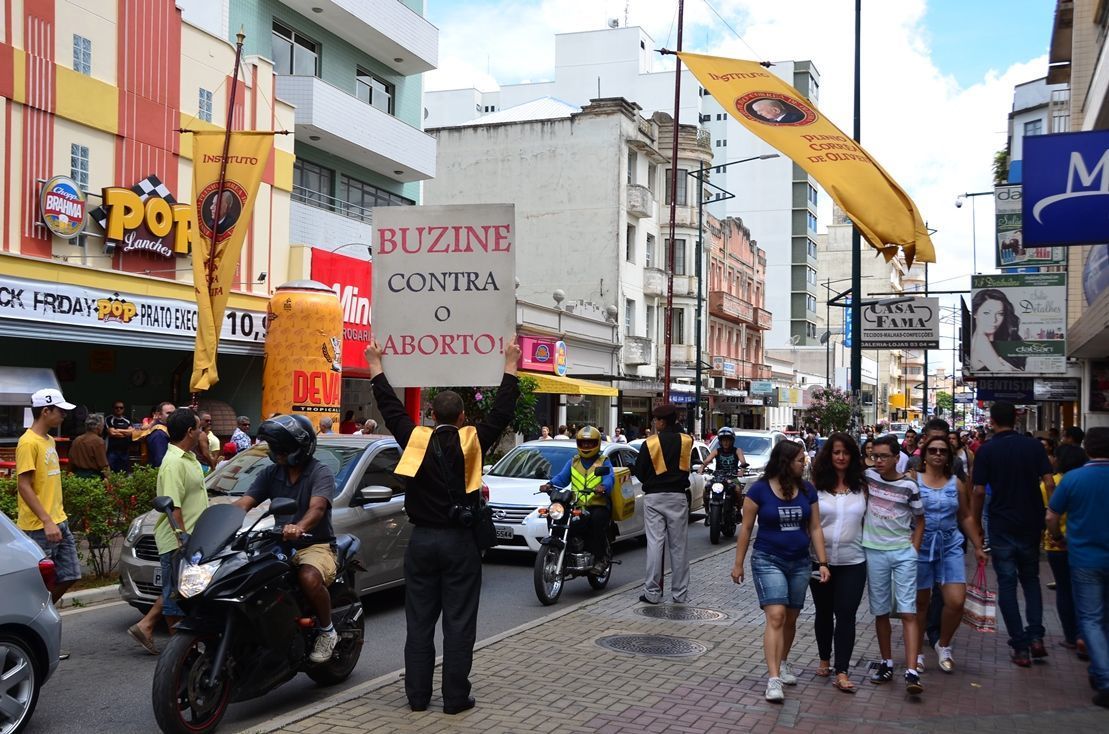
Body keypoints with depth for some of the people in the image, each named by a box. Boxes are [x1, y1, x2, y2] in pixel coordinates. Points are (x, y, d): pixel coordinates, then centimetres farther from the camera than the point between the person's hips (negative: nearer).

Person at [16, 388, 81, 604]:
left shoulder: (49, 441, 14)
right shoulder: (28, 443, -14)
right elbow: (23, 486, -19)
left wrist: (58, 518, 19)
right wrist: (47, 521, -23)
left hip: (59, 522, 9)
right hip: (39, 528, -9)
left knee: (69, 575, 10)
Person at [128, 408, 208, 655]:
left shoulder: (189, 458, 14)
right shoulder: (174, 463, -19)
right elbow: (173, 507, -24)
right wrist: (183, 542, -26)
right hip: (177, 541, -10)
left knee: (174, 591, 17)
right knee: (176, 592, 1)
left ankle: (145, 625, 22)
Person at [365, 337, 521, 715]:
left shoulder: (416, 440, -3)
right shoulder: (472, 441, -7)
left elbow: (390, 407, 7)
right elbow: (502, 411, 0)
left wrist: (376, 368, 18)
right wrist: (510, 368, 8)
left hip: (422, 540, 2)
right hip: (460, 542, -2)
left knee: (419, 623, 9)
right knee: (459, 624, 3)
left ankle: (417, 695, 14)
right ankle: (455, 698, 7)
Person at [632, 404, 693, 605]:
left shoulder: (649, 444, -8)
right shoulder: (686, 441, -1)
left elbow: (639, 472, -2)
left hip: (654, 497, -2)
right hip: (678, 497, 2)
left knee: (654, 544, 0)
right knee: (678, 546, 6)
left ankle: (652, 592, 1)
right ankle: (680, 593, 10)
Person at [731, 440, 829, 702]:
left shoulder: (807, 490, 2)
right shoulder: (760, 490, -10)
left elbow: (815, 528, 6)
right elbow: (746, 528, -4)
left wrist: (822, 562, 0)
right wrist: (738, 563, -2)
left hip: (800, 563, 4)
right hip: (768, 561, -4)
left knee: (791, 618, 13)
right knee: (776, 616, -15)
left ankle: (783, 662, 35)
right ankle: (773, 678, -17)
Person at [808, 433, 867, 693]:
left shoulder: (861, 487, 2)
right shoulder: (816, 486, -2)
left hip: (852, 562, 0)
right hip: (820, 560, 0)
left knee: (846, 615, -4)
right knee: (824, 613, 15)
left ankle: (842, 672, -2)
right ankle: (824, 660, 33)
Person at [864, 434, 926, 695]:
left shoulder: (908, 486, -5)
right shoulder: (868, 476, 1)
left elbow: (919, 520, 5)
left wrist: (914, 550, -3)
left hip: (903, 552, -3)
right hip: (874, 552, 3)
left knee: (908, 612, -9)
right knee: (881, 612, 10)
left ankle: (911, 672, -14)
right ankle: (887, 664, 23)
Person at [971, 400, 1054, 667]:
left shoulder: (986, 450, -6)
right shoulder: (1034, 446, 0)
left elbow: (979, 492, -9)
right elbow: (1049, 484, -6)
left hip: (1001, 527, -2)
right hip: (1031, 524, 3)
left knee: (1007, 583, 5)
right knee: (1030, 578, 18)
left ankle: (1020, 647, 3)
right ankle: (1036, 636, 4)